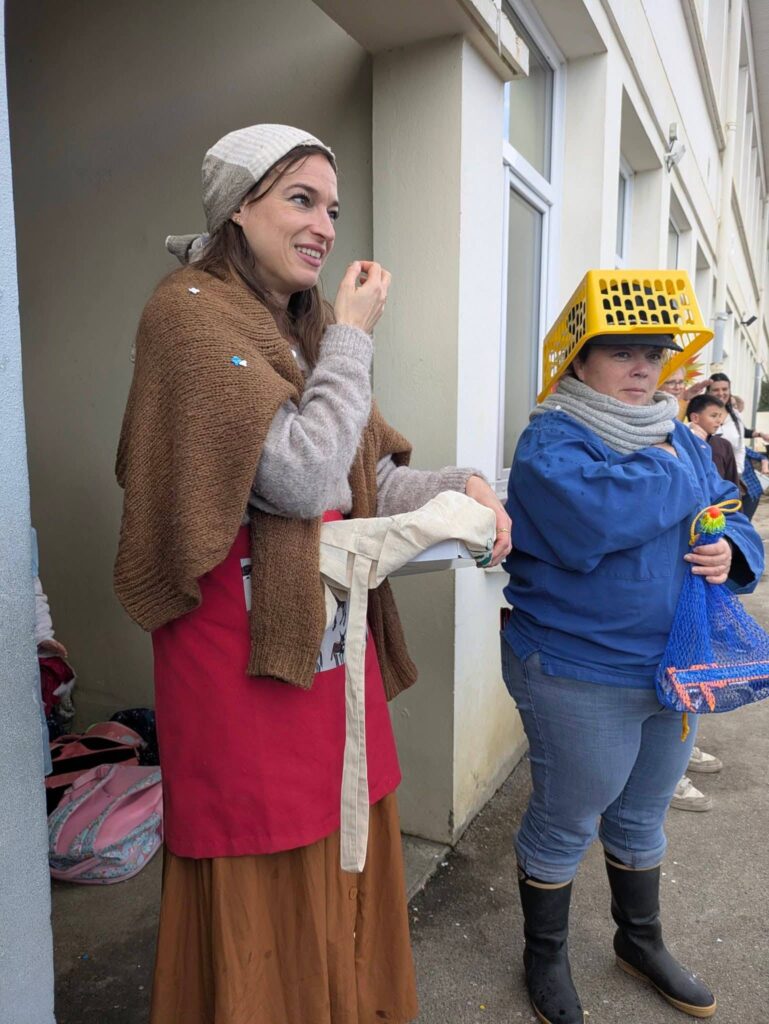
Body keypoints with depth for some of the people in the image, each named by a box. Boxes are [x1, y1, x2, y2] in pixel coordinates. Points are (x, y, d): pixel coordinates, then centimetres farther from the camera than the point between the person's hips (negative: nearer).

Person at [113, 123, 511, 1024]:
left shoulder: (305, 325, 14)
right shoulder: (189, 312, -10)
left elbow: (359, 483, 12)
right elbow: (303, 477, -20)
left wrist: (455, 487, -5)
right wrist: (353, 339, -9)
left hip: (333, 629, 8)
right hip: (245, 648, -7)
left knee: (344, 857, 19)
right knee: (265, 889, 8)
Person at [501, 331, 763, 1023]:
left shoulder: (679, 438, 9)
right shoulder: (552, 439, -15)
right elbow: (586, 521, -34)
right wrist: (669, 474, -20)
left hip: (675, 672, 7)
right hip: (580, 676, -7)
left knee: (642, 819, 25)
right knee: (564, 827, 11)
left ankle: (641, 941, 50)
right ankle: (545, 957, 38)